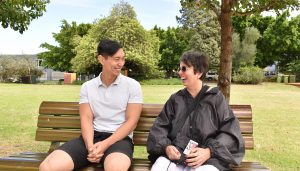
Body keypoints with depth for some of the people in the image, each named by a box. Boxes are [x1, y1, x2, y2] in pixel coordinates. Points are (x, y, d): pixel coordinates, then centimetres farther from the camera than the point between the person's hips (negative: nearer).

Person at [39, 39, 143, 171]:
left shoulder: (132, 85, 2)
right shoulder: (87, 87, 10)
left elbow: (131, 122, -3)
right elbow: (86, 119, 2)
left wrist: (105, 144, -15)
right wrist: (90, 146, -18)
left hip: (119, 138, -3)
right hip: (92, 136, 3)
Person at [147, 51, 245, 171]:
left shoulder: (215, 97, 6)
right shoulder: (175, 99, 14)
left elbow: (230, 132, 2)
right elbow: (159, 127, 12)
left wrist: (209, 151, -14)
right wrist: (166, 146, -9)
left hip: (207, 159, -1)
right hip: (176, 155, 2)